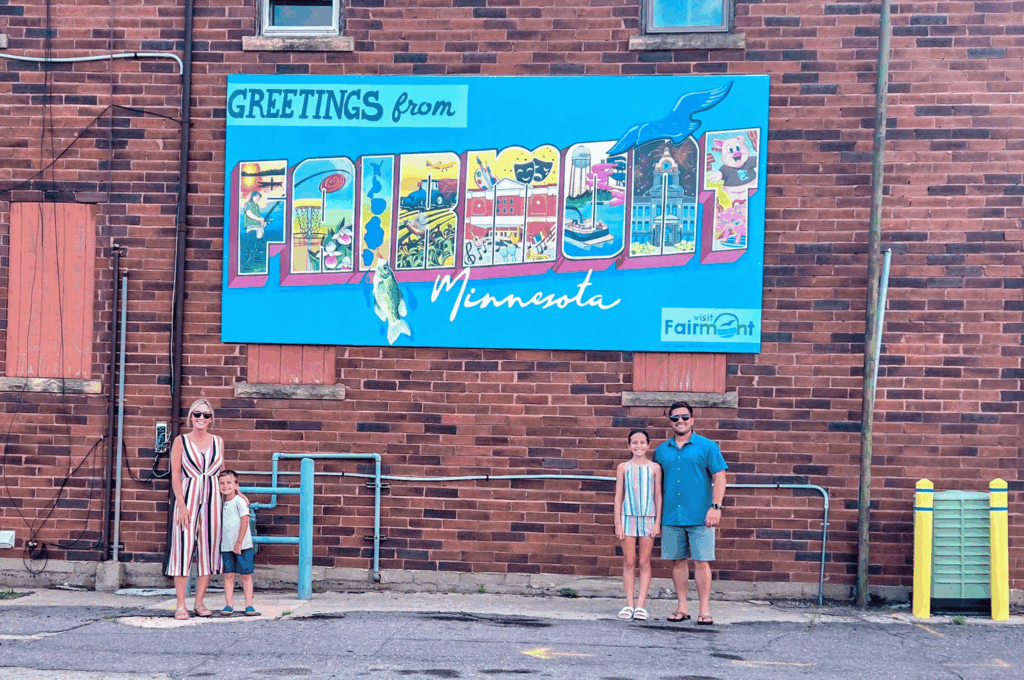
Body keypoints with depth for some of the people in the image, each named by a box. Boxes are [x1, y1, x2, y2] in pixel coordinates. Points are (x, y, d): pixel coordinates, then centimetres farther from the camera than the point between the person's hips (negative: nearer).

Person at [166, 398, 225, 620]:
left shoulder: (218, 442, 11)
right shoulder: (181, 442, 3)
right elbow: (175, 475, -2)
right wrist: (181, 504, -11)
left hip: (213, 499, 3)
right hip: (188, 497, -3)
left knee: (208, 549, 4)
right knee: (183, 548, -7)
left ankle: (199, 603, 12)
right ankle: (181, 605, -4)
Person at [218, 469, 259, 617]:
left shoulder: (239, 501, -9)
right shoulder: (222, 503, 9)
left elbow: (244, 521, -13)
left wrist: (239, 542, -15)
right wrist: (221, 541, 12)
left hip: (243, 545, -5)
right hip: (226, 546, 5)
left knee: (246, 575, 0)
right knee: (228, 575, 4)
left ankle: (249, 605, 4)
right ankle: (229, 605, 7)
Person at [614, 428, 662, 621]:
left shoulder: (654, 467, 4)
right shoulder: (623, 467, 5)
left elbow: (658, 495, 5)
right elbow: (619, 495, 6)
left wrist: (658, 521, 0)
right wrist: (618, 522, 1)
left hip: (648, 518, 0)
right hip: (628, 517, 0)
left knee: (644, 562, 1)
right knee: (628, 562, 2)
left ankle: (640, 605, 2)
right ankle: (629, 604, 7)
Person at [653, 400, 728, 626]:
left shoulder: (706, 446, 3)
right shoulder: (662, 451, 13)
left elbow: (719, 476, -1)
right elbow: (657, 483, 18)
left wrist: (715, 506, -11)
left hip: (699, 517, -3)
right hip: (671, 517, 4)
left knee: (701, 562, -4)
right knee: (678, 561, 7)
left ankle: (705, 610, 1)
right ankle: (682, 607, 15)